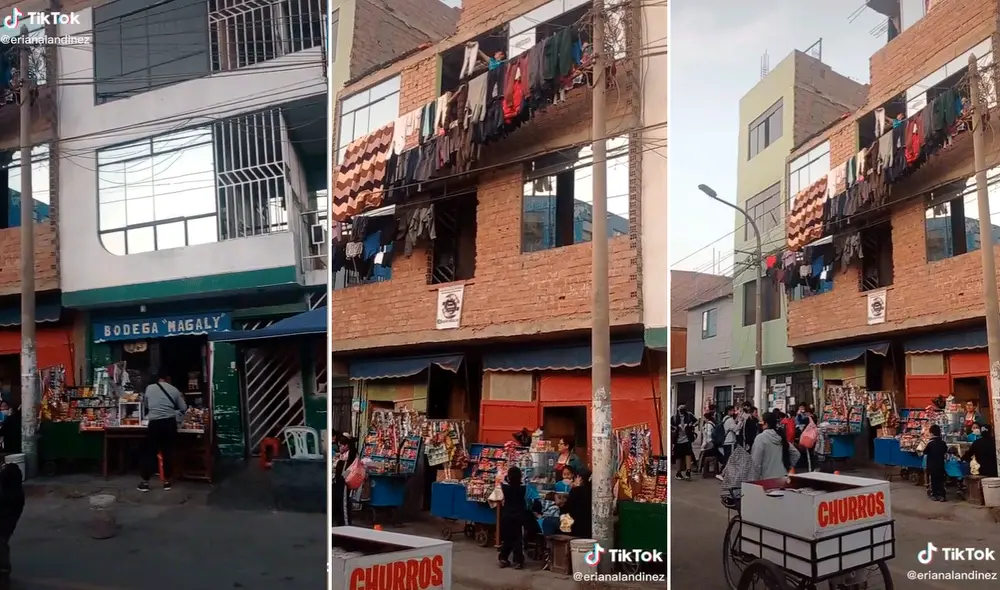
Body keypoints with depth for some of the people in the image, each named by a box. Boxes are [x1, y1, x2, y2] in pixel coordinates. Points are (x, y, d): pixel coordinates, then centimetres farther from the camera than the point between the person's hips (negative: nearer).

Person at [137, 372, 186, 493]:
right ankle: (167, 481, 15)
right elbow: (184, 408, 10)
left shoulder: (149, 388, 7)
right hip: (169, 423, 0)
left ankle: (145, 483, 11)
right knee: (168, 452, 8)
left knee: (150, 452, 7)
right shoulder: (174, 390, 6)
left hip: (154, 423, 0)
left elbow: (145, 406, 22)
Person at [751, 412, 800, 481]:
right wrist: (787, 467, 17)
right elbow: (796, 454, 15)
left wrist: (754, 480, -9)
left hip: (767, 479, -7)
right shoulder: (782, 436, 8)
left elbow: (756, 462, -15)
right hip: (783, 477, 7)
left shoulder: (761, 438, -13)